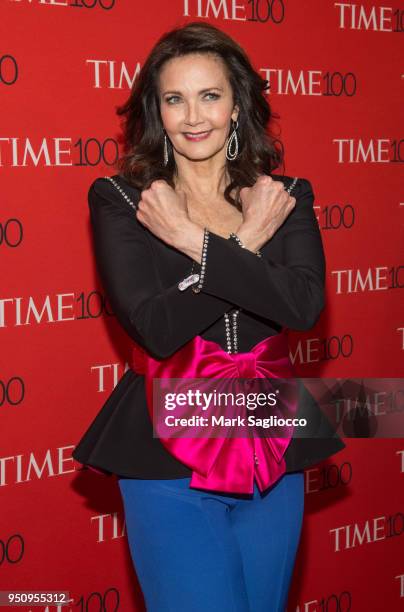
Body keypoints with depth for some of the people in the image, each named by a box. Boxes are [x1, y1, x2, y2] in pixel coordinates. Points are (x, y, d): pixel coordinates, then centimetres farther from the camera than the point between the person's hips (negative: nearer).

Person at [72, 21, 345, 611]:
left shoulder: (287, 197, 5)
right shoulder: (120, 200, -3)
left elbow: (305, 305, -14)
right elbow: (155, 328, -15)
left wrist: (195, 241, -16)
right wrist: (248, 243, -12)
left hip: (273, 448, 3)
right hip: (169, 453, -3)